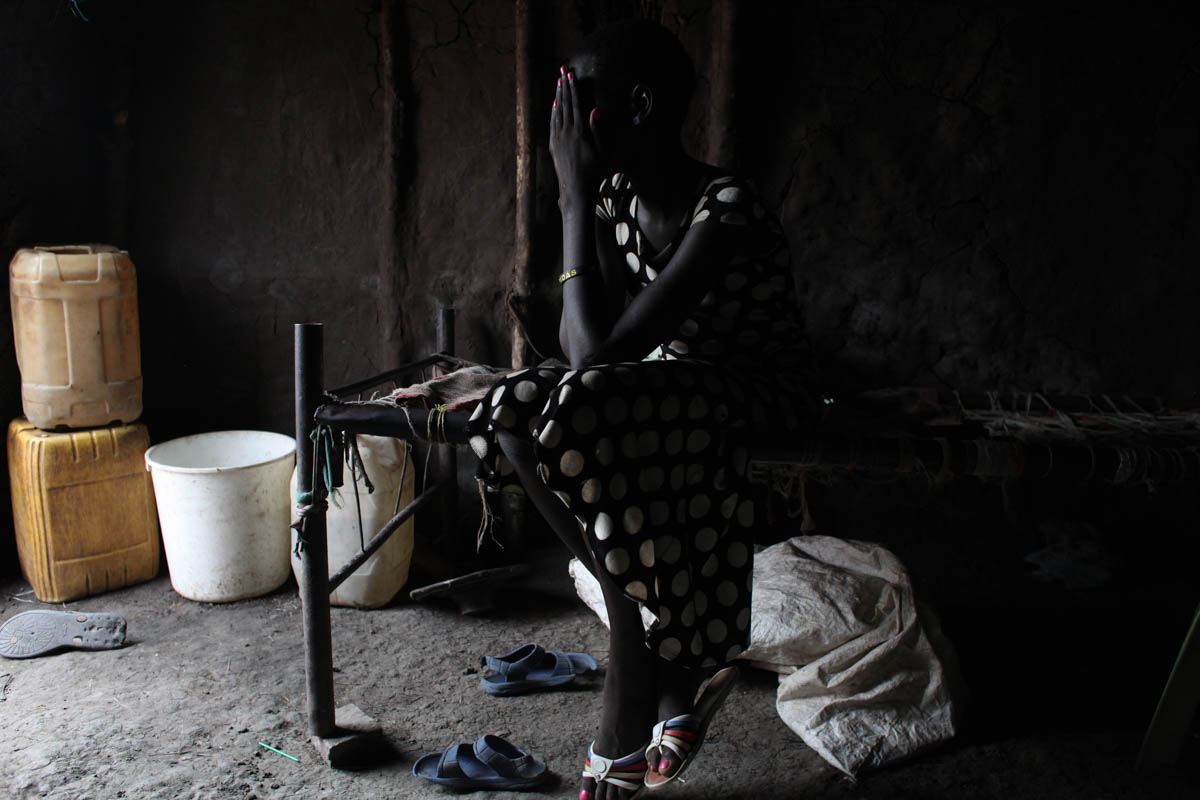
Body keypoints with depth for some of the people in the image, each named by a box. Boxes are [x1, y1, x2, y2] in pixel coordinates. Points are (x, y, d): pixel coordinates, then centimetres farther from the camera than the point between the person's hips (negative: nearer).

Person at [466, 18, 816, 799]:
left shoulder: (726, 214, -26)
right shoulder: (617, 194, -2)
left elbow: (599, 350, -31)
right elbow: (582, 349, -3)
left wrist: (575, 195, -26)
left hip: (758, 402, -8)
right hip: (664, 394, 8)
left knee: (586, 415, -33)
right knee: (519, 414, -16)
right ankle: (679, 661, -6)